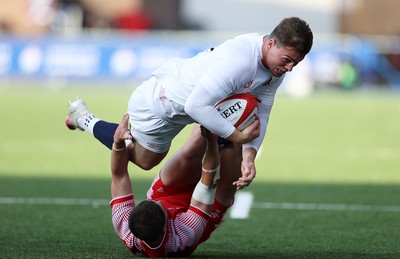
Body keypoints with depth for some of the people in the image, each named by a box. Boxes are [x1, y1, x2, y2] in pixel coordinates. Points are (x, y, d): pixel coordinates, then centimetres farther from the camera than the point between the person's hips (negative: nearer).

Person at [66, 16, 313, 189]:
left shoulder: (276, 64, -11)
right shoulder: (239, 60, -42)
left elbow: (261, 114, -5)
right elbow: (196, 105, -41)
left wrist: (249, 156, -18)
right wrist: (238, 136, -35)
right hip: (156, 106, -9)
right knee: (144, 160, 16)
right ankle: (84, 118, 28)